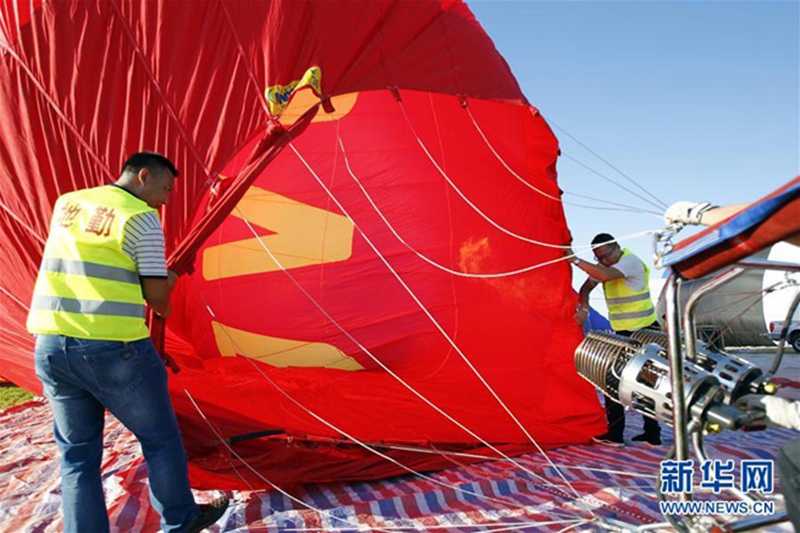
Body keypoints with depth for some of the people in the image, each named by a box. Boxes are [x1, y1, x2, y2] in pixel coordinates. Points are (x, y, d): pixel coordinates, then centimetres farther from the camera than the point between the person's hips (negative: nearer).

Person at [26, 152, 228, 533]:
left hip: (50, 344, 6)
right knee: (159, 438, 14)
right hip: (113, 348, -6)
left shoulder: (65, 203, 13)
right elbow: (157, 295, -9)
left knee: (77, 455, 16)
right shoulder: (142, 218, -8)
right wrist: (169, 282, 14)